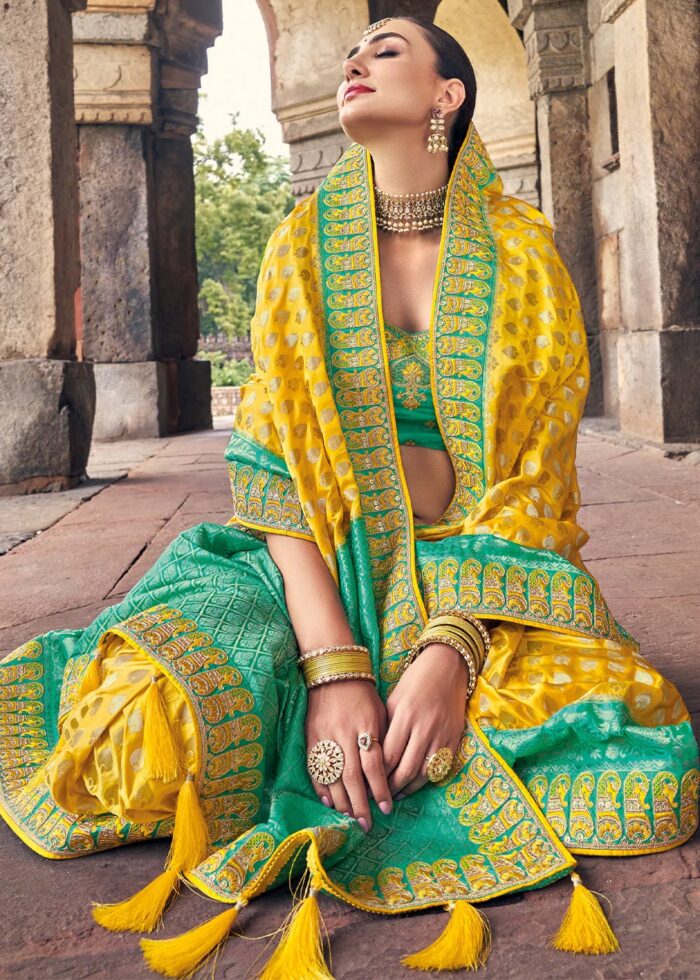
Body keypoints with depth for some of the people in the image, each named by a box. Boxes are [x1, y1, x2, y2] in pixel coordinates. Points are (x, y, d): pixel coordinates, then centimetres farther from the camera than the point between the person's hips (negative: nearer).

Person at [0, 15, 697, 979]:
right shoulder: (305, 244, 3)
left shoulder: (522, 253, 1)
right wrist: (333, 665, -20)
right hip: (322, 572, 0)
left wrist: (450, 649, -22)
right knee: (151, 734, -29)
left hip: (483, 580, 1)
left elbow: (533, 477, -6)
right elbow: (277, 468, -6)